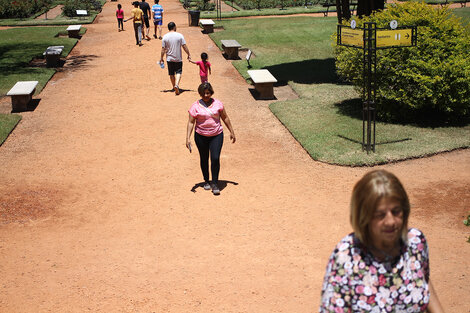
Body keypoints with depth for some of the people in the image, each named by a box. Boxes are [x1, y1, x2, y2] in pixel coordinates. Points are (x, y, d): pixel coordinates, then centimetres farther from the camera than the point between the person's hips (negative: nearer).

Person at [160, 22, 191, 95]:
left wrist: (161, 58, 5)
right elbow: (184, 46, -7)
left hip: (169, 59, 1)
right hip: (178, 58, -1)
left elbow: (163, 49, -3)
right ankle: (176, 85, -18)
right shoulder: (180, 35, -8)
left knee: (171, 74, 14)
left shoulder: (165, 37, -5)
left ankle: (174, 87, 24)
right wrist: (189, 55, 3)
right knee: (178, 72, 5)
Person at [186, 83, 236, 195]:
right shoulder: (196, 106, -5)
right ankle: (206, 181, 30)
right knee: (204, 159, 11)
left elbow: (225, 118, 10)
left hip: (217, 135, 0)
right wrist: (188, 138, -15)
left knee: (215, 158, -10)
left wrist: (232, 132, 12)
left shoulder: (217, 103, 0)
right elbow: (191, 122, -6)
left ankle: (215, 184, 1)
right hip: (201, 136, 0)